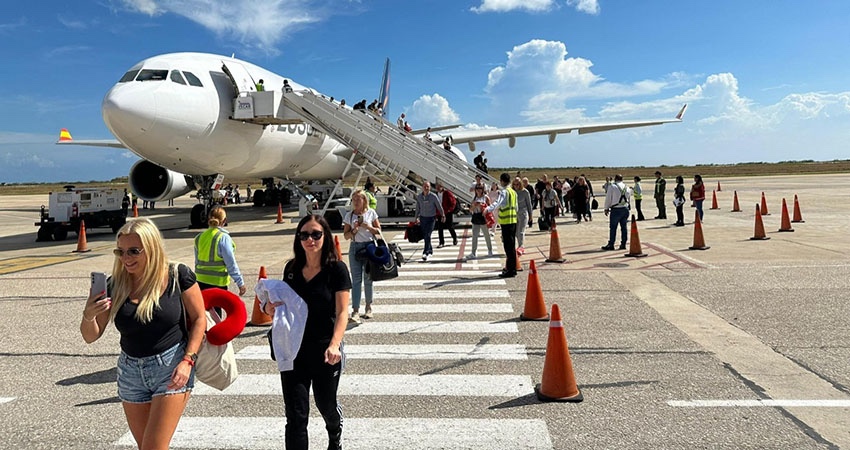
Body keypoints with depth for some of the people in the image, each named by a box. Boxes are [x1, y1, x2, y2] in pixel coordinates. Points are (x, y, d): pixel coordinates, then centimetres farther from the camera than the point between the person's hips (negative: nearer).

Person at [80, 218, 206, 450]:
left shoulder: (177, 276, -11)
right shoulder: (115, 285, -2)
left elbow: (199, 319, -5)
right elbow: (91, 337, 1)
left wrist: (188, 361, -15)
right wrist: (89, 315, -20)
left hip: (171, 369, -5)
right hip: (131, 372, 5)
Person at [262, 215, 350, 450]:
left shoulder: (337, 269, -10)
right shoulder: (291, 268, 2)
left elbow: (342, 312, -15)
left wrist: (334, 344, -30)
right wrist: (270, 308, -8)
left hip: (325, 351, -2)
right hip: (293, 349, 3)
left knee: (326, 403, 20)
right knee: (296, 415, -1)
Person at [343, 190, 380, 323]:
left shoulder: (371, 212, 3)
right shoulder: (349, 215, 5)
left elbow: (378, 231, 5)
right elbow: (346, 235, 6)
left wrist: (368, 227, -12)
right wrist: (354, 230, -12)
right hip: (355, 248, 1)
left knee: (368, 278, 7)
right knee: (356, 279, -4)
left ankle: (368, 307, 21)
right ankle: (355, 310, -7)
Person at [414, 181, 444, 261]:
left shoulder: (433, 196, -13)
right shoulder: (419, 196, -2)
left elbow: (439, 206, 0)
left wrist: (443, 215, 11)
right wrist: (417, 217, 18)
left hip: (431, 218, -4)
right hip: (423, 218, 4)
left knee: (427, 235, -15)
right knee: (425, 235, 11)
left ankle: (426, 253, -17)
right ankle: (430, 250, 30)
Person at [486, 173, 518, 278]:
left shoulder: (504, 192, -12)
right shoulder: (513, 192, 16)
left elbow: (498, 202, -31)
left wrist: (489, 209, -44)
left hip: (506, 222, -9)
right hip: (513, 221, 9)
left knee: (508, 246, -6)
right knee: (511, 246, 15)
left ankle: (510, 270, -5)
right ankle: (512, 268, 22)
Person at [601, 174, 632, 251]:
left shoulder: (612, 187, -7)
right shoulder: (627, 187, 10)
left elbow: (608, 199, -4)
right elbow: (629, 200, 16)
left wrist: (606, 209, 5)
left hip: (616, 210, -5)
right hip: (625, 209, 5)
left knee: (613, 228, -1)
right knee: (623, 227, 10)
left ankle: (611, 245, 1)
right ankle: (623, 244, 13)